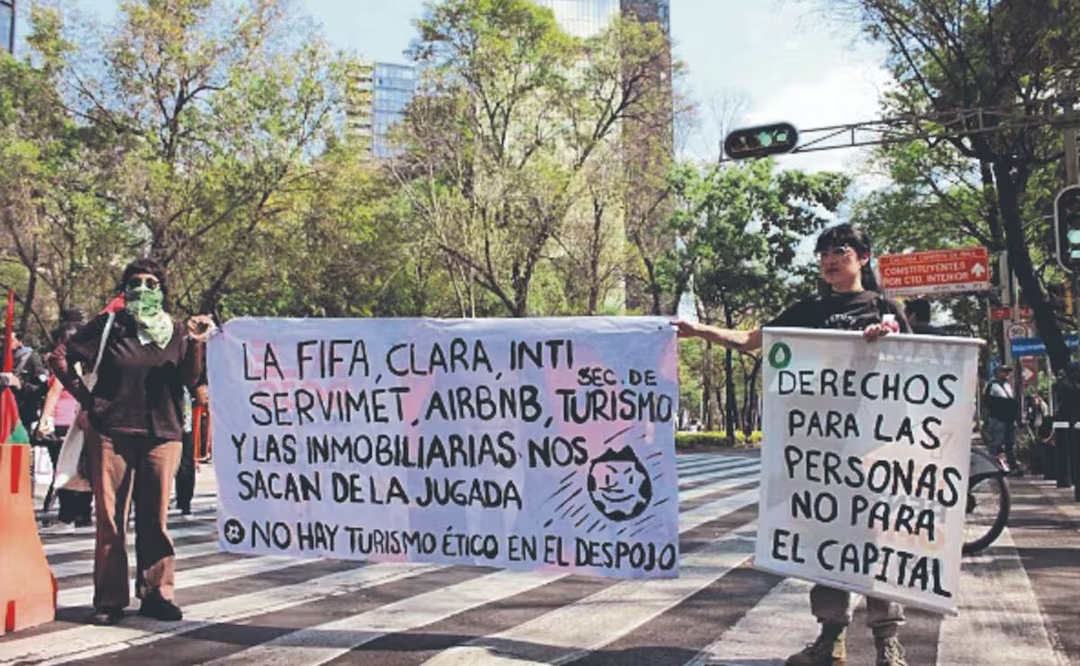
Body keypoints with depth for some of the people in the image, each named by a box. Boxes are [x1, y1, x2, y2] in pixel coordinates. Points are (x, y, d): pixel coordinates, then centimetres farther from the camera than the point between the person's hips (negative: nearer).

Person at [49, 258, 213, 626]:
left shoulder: (176, 331, 8)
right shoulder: (109, 324, 3)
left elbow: (189, 380, 1)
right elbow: (61, 357, 6)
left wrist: (196, 344, -14)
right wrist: (86, 399, 0)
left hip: (162, 434, 1)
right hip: (111, 432, -1)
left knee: (155, 519, 7)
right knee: (110, 519, 2)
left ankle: (157, 593, 16)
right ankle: (109, 599, 10)